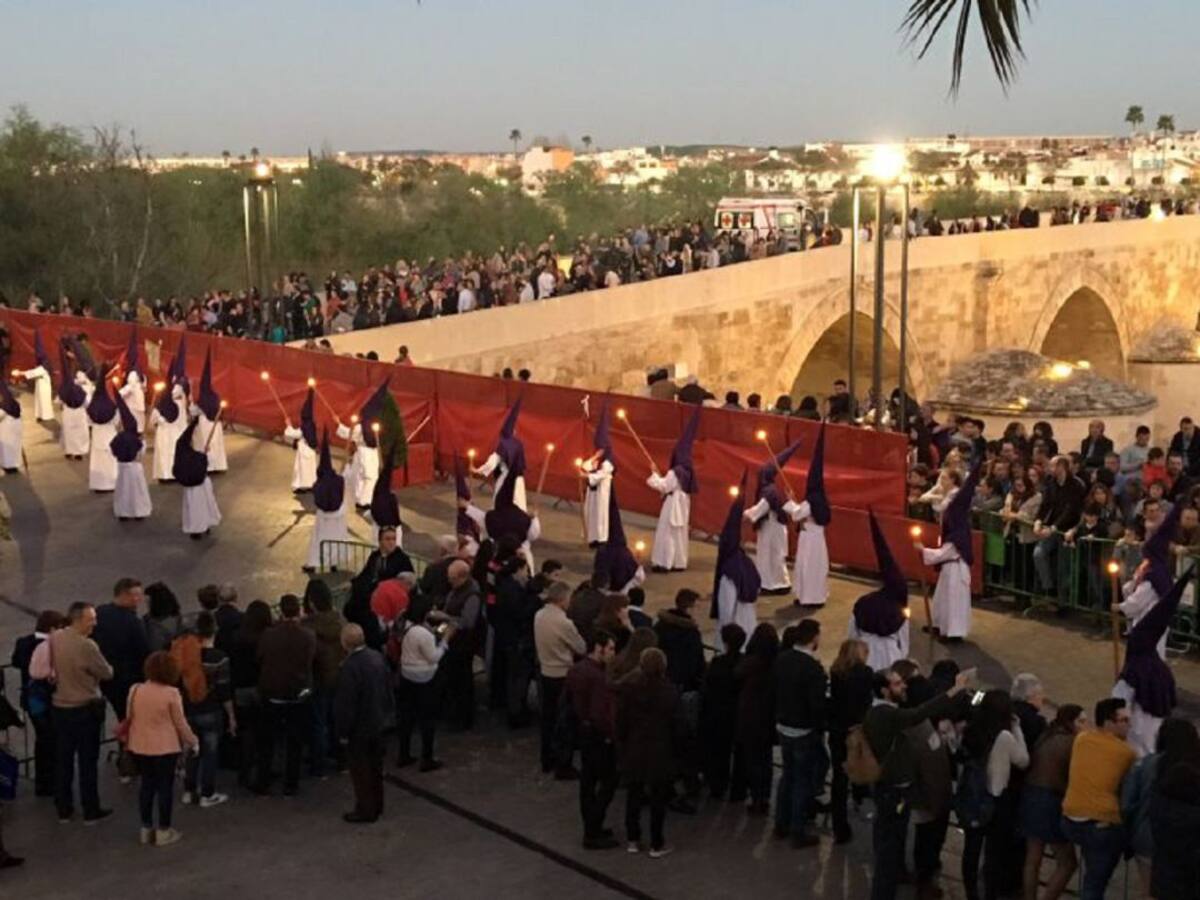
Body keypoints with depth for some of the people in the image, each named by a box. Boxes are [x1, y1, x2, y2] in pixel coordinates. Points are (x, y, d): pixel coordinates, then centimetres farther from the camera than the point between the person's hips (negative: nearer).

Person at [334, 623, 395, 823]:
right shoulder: (378, 657, -4)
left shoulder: (349, 668, -28)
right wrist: (389, 713, 18)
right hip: (380, 722, 8)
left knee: (361, 770, 6)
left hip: (360, 728, -8)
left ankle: (365, 810, 15)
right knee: (375, 765, 20)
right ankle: (377, 805, 31)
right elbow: (388, 688, 7)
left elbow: (345, 704, -22)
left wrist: (343, 731, -11)